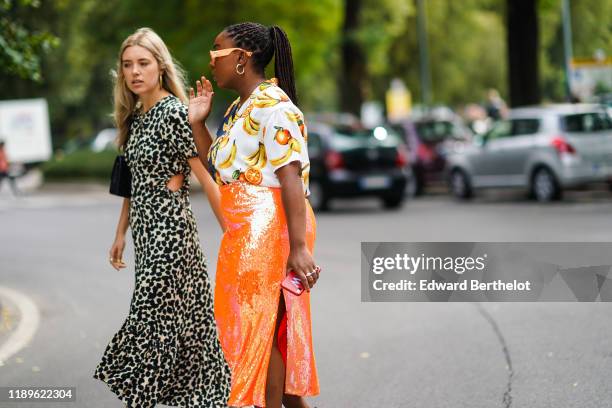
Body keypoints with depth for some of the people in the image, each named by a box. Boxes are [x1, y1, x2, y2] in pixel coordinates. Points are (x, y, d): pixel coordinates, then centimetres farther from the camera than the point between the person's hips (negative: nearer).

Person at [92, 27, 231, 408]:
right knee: (185, 321, 11)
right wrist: (121, 233, 20)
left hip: (169, 229, -8)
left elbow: (207, 177, -14)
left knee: (152, 318, -7)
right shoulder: (135, 116, 12)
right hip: (146, 230, 8)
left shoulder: (174, 113, -13)